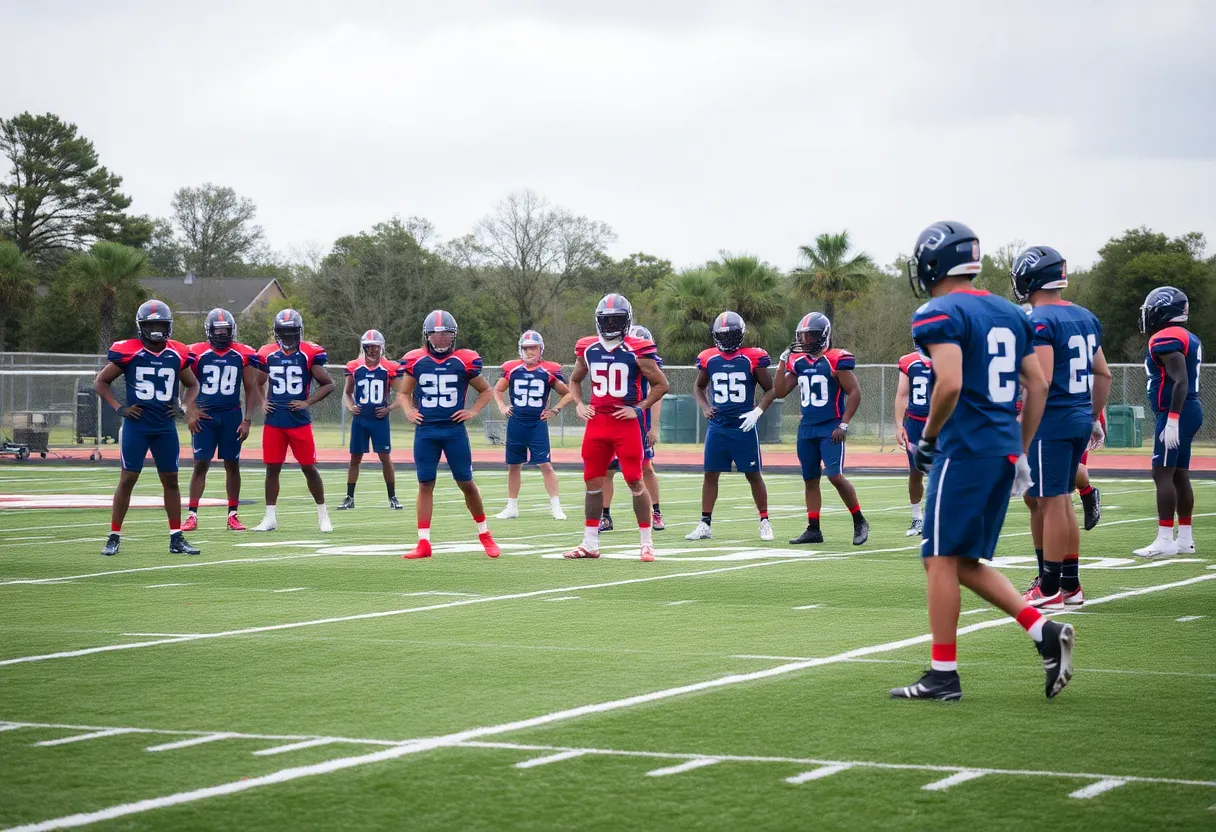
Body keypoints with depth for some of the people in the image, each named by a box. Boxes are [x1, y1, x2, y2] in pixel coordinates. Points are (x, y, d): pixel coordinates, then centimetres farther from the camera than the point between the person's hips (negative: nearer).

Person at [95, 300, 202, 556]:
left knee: (171, 480, 7)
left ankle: (176, 538, 14)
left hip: (165, 427, 3)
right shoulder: (128, 352, -6)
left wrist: (185, 406, 2)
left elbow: (192, 385, 20)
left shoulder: (177, 354, 3)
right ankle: (114, 537, 4)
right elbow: (101, 382, 3)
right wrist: (120, 408, -6)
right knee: (128, 479, -2)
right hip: (136, 426, -3)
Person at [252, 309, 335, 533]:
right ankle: (270, 518, 13)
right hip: (274, 421, 3)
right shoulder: (268, 354, 5)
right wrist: (263, 402, 5)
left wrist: (308, 402, -8)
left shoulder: (309, 354, -4)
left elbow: (328, 384, 1)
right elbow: (259, 382, 21)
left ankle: (323, 515, 14)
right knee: (272, 468, 5)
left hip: (299, 421, -3)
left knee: (309, 468, 2)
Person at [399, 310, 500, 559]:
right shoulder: (416, 361, 2)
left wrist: (472, 411, 0)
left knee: (466, 483, 4)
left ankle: (485, 534, 21)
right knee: (425, 484, 2)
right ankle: (423, 543, 5)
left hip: (454, 429, -1)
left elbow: (486, 391, 13)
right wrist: (409, 412, 0)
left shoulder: (464, 362, -1)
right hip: (425, 431, 1)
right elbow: (404, 393, 18)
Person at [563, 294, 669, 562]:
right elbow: (575, 381, 23)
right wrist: (579, 404, 6)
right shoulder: (587, 350, 7)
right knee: (593, 482, 7)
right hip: (597, 421, 5)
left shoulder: (637, 352, -7)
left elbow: (661, 384, 0)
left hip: (626, 422, -5)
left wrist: (638, 408, -9)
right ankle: (590, 544, 14)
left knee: (635, 482, -4)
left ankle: (647, 543, 4)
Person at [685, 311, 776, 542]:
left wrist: (757, 411, -10)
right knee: (710, 474, 4)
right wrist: (704, 407, 3)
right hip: (717, 427, 3)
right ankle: (705, 525, 10)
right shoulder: (708, 358, 3)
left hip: (744, 427, -3)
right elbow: (699, 386, 20)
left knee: (753, 475, 4)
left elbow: (771, 389, 2)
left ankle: (764, 522, 16)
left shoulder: (753, 359, -6)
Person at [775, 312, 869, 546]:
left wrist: (844, 425, -13)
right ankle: (813, 530, 14)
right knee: (810, 480, 8)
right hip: (807, 428, 7)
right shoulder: (797, 362, 8)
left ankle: (859, 522, 0)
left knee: (835, 476, -14)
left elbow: (855, 393, -10)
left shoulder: (836, 360, -10)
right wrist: (782, 363, 1)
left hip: (830, 429, -7)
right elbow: (781, 392, 9)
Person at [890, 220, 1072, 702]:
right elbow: (1038, 386, 17)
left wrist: (927, 438, -8)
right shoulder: (1008, 314, 16)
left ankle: (943, 675, 2)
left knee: (941, 560, 0)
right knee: (966, 563, 15)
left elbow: (950, 385, -23)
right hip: (1005, 449, 8)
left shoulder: (940, 315, -10)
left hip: (964, 450, -8)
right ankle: (1044, 631, 3)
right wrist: (1020, 453, 21)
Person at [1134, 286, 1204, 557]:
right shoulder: (1188, 338, 17)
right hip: (1190, 411, 10)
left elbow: (1180, 382, -22)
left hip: (1176, 413, -10)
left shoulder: (1166, 339, -15)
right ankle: (1185, 539, 15)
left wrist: (1172, 421, -24)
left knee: (1163, 475, -9)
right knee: (1180, 476, 12)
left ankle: (1165, 541, -12)